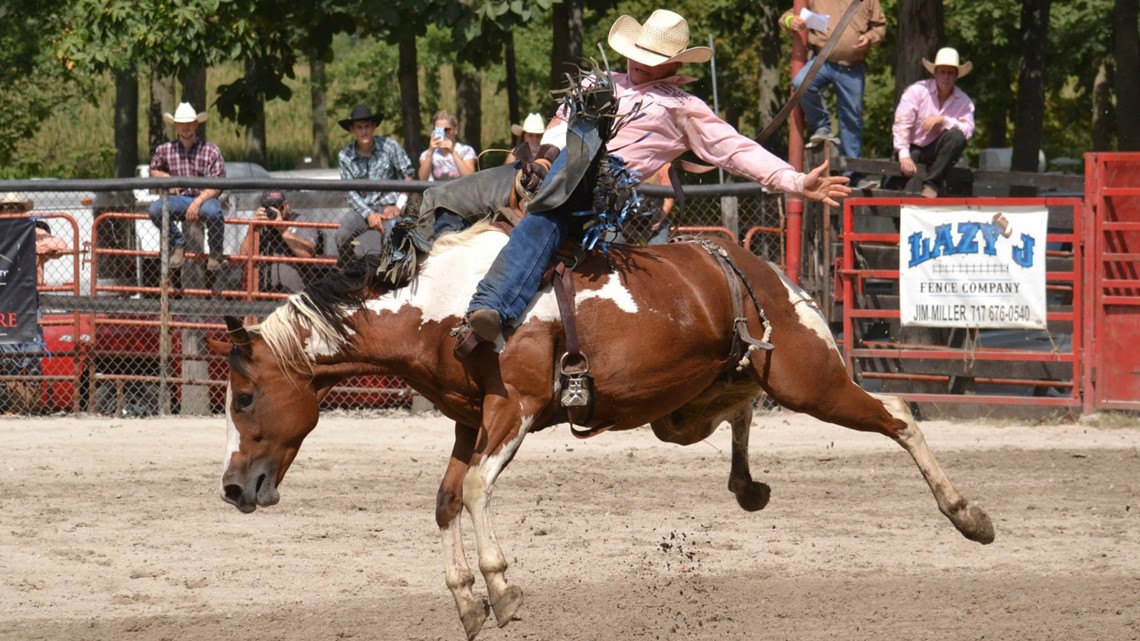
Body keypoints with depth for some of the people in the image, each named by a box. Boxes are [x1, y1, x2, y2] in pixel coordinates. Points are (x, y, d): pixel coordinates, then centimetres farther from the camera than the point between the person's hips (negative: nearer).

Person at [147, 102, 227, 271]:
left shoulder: (211, 151, -4)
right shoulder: (165, 150, 6)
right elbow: (154, 170, 24)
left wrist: (197, 203, -23)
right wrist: (166, 177, 0)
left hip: (205, 198, -3)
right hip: (179, 198, 3)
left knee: (212, 211, -39)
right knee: (154, 209, -27)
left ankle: (216, 251, -8)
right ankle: (178, 244, -1)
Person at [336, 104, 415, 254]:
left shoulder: (390, 146, -2)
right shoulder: (345, 156, 2)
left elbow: (409, 175, 2)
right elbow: (349, 192, -1)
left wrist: (399, 206, -7)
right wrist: (369, 214, -13)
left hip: (389, 205, -2)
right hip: (362, 207, 2)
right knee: (342, 237, -22)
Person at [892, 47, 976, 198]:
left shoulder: (964, 101, -1)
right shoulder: (917, 91, -9)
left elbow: (968, 131, -15)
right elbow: (901, 124, -16)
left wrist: (943, 120, -27)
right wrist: (904, 156, -26)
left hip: (937, 151, 3)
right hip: (913, 148, -3)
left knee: (957, 136, -30)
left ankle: (932, 184, -26)